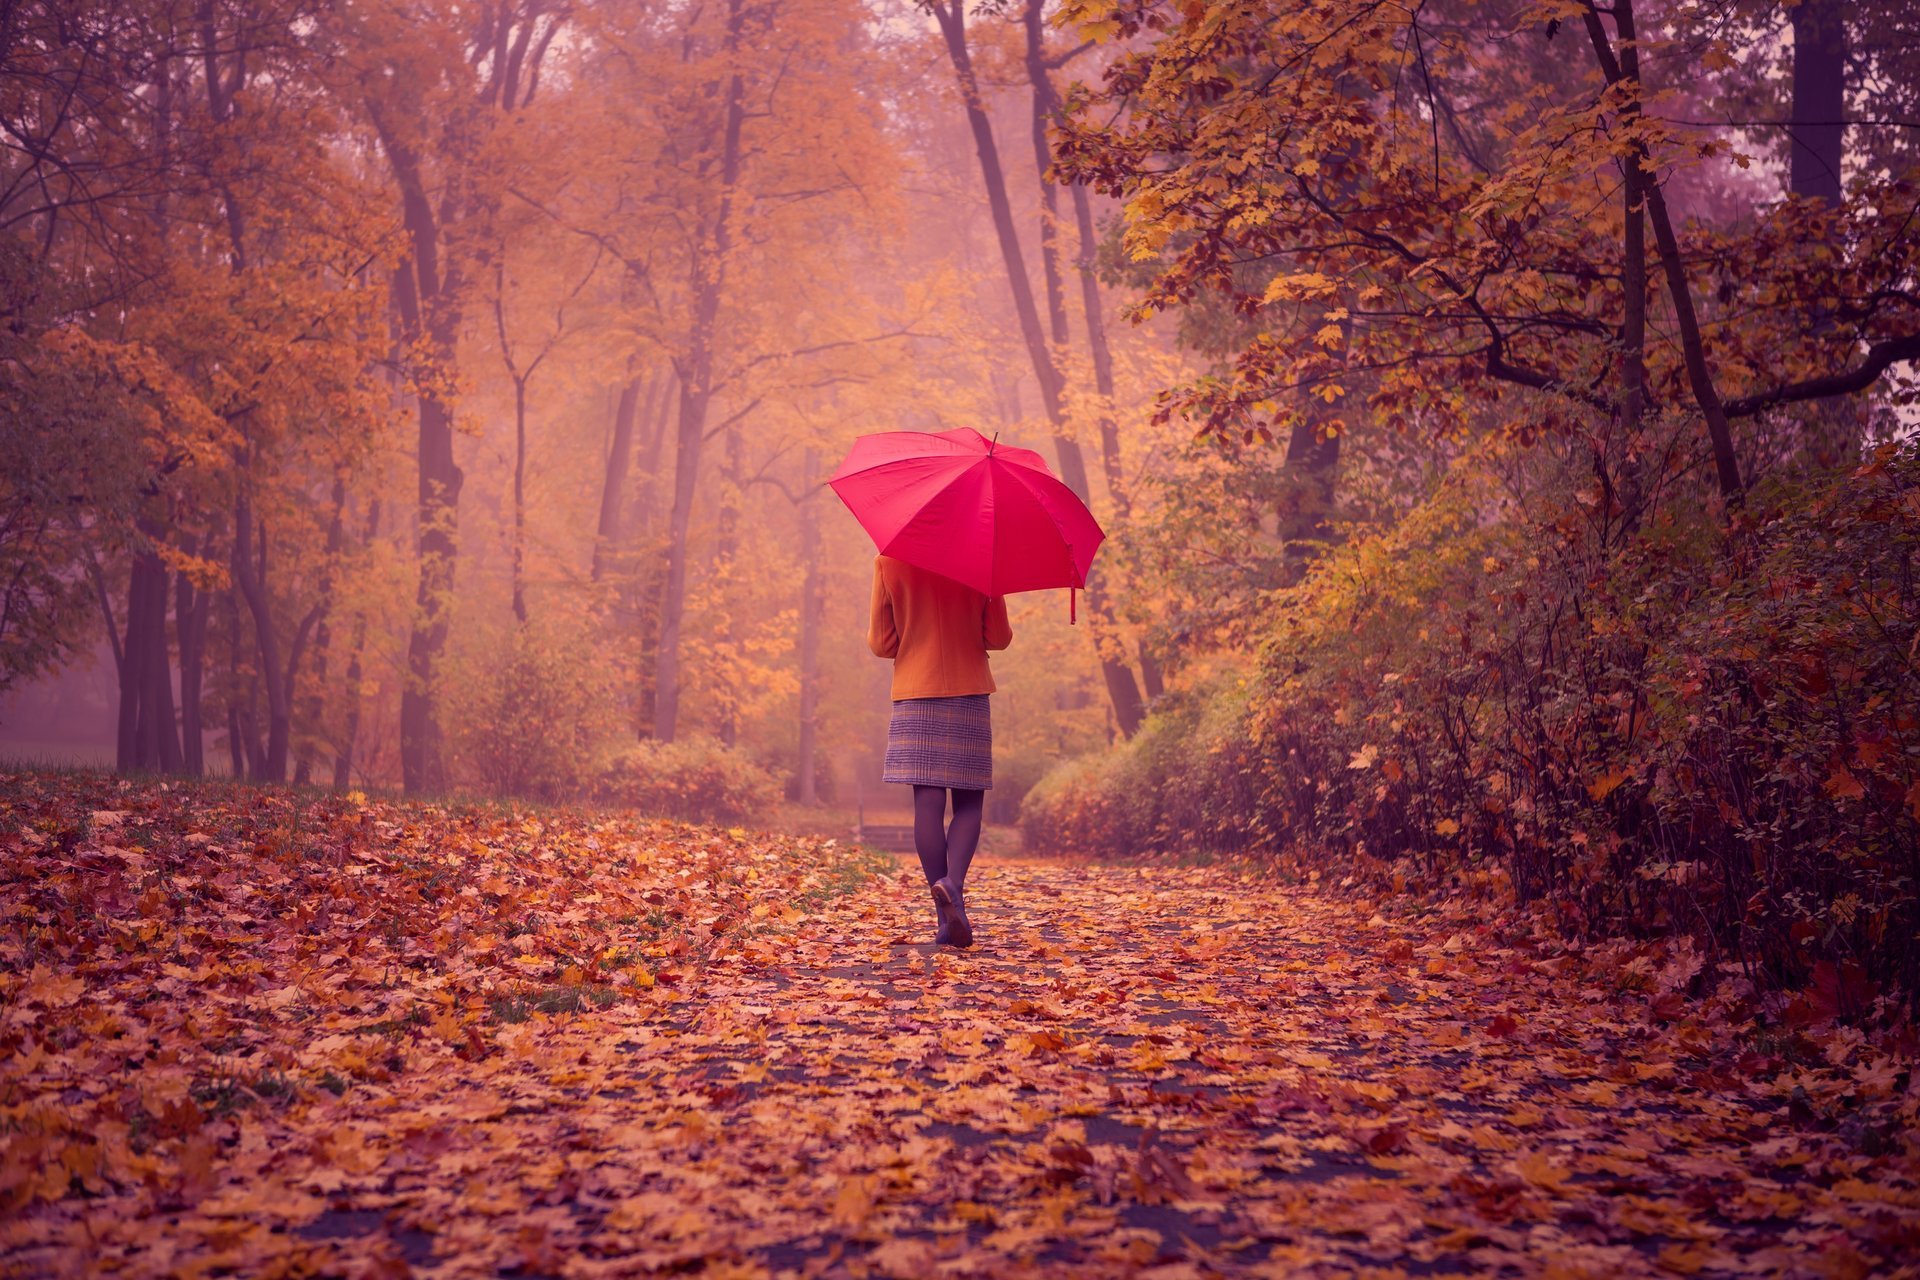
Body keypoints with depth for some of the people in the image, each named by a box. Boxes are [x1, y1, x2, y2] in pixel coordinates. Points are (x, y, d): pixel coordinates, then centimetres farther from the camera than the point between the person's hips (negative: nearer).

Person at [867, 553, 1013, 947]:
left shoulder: (888, 560, -1)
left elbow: (881, 643, 2)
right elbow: (999, 638, 0)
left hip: (913, 693, 0)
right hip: (970, 692, 0)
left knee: (928, 803, 0)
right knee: (969, 801, 8)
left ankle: (947, 916, -1)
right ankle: (954, 882, -18)